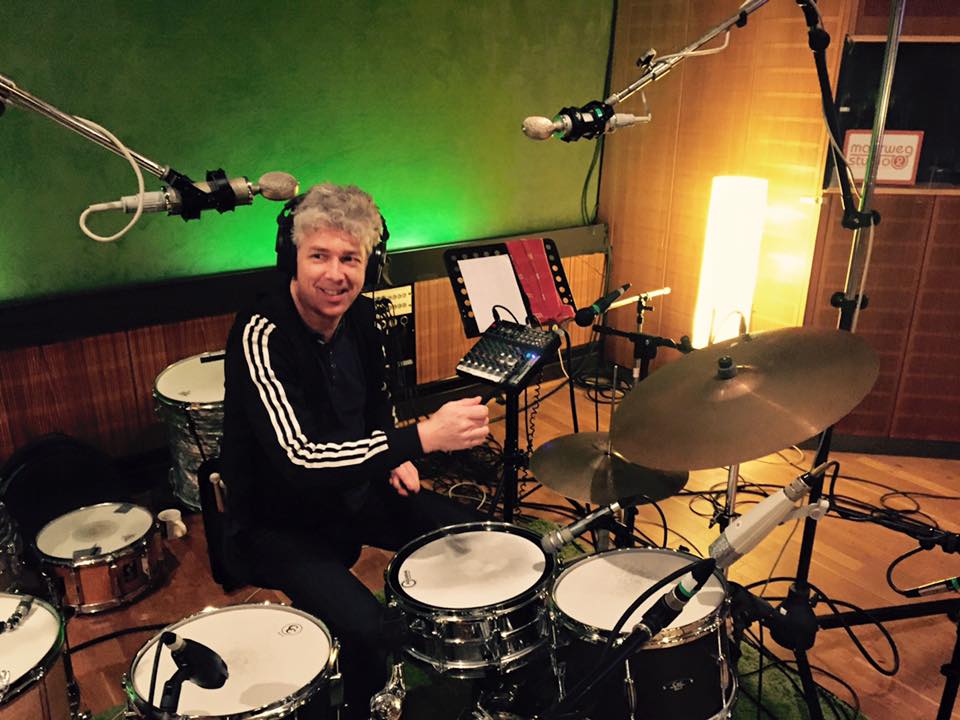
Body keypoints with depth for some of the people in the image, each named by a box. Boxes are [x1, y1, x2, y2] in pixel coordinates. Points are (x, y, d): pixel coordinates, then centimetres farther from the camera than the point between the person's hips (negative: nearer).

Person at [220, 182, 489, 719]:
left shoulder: (360, 315, -5)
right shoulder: (261, 336, -27)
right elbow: (299, 461, -36)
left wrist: (392, 455, -4)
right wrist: (422, 438, -42)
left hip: (354, 489, 7)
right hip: (276, 521, -7)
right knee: (369, 629, -27)